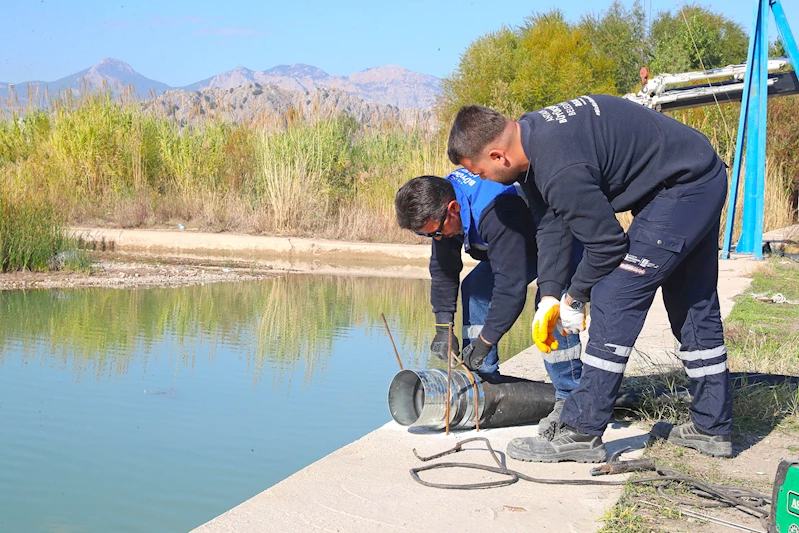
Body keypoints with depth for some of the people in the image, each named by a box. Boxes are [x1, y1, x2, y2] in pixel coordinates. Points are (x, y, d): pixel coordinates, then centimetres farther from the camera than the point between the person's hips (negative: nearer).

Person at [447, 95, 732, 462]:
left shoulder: (561, 169, -30)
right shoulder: (531, 130, 2)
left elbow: (606, 241, -21)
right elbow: (552, 221, 8)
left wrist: (574, 297, -4)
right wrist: (549, 295, 4)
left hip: (683, 189, -11)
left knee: (614, 300, -10)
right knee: (694, 306, 16)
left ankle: (581, 432, -4)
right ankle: (712, 428, 28)